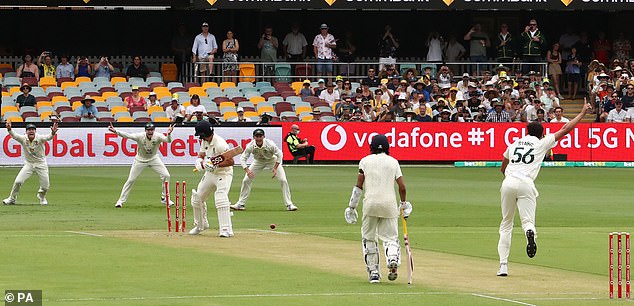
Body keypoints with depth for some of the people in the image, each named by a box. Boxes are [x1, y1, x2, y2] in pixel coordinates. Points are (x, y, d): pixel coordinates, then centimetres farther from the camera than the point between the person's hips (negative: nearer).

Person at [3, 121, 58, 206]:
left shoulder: (40, 138, -16)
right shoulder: (23, 139, -11)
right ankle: (12, 199, 8)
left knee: (45, 185, -1)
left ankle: (41, 197, 33)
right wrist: (9, 129, -49)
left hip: (41, 164, -1)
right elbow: (14, 136, -27)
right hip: (29, 164, 1)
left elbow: (48, 137, -34)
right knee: (18, 181, -12)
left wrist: (53, 133, -57)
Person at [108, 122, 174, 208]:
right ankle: (121, 200, 9)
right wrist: (116, 131, -54)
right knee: (131, 180, -3)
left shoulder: (158, 136, -23)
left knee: (166, 175, -9)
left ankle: (164, 198, 8)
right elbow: (128, 135, -38)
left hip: (153, 159, 2)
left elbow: (168, 140, -38)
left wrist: (169, 134, -62)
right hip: (140, 159, -2)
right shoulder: (140, 136, -26)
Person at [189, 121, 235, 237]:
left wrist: (216, 165, -36)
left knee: (221, 200, -24)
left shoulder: (219, 144, -25)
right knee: (197, 199, 13)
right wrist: (201, 164, -17)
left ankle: (226, 229, -23)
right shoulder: (205, 141, 1)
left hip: (223, 174, -9)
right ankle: (200, 225, 33)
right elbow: (200, 156, 6)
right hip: (210, 174, 9)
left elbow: (231, 161, -27)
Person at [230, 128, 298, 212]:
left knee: (283, 180, -16)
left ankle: (289, 204, -6)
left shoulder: (270, 144, -33)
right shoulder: (250, 146, -28)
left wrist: (275, 168, -30)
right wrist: (247, 170, -41)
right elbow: (242, 158, -24)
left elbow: (279, 154, -20)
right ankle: (241, 204, 8)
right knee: (246, 180, -5)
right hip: (258, 161, 2)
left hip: (272, 160, -2)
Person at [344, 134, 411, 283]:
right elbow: (402, 187, 4)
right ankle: (393, 260, -24)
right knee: (390, 237, 7)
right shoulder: (393, 162, 9)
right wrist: (403, 204, 19)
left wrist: (352, 207, 5)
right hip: (389, 203, 1)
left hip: (370, 203, -1)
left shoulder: (365, 161, 6)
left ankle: (373, 272, 7)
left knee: (368, 238, 11)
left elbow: (359, 186, 0)